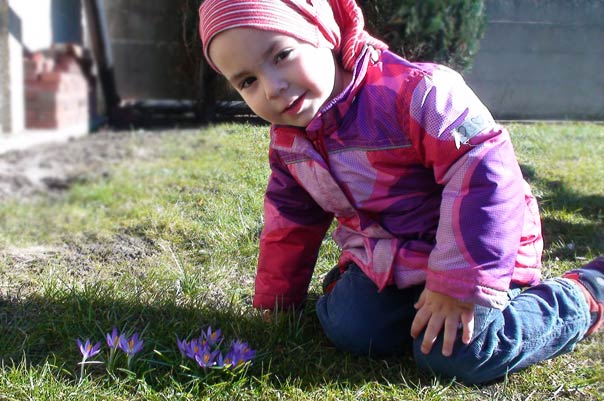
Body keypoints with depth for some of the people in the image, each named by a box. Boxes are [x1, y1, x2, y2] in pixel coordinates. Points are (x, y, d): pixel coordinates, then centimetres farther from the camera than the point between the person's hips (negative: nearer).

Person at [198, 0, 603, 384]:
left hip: (476, 251, -6)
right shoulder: (288, 141, -1)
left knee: (459, 355, -20)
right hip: (384, 261, 6)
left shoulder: (415, 92, -27)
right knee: (348, 328, -13)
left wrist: (460, 284, -29)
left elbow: (484, 176, -29)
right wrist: (274, 302, 19)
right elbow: (290, 224, 13)